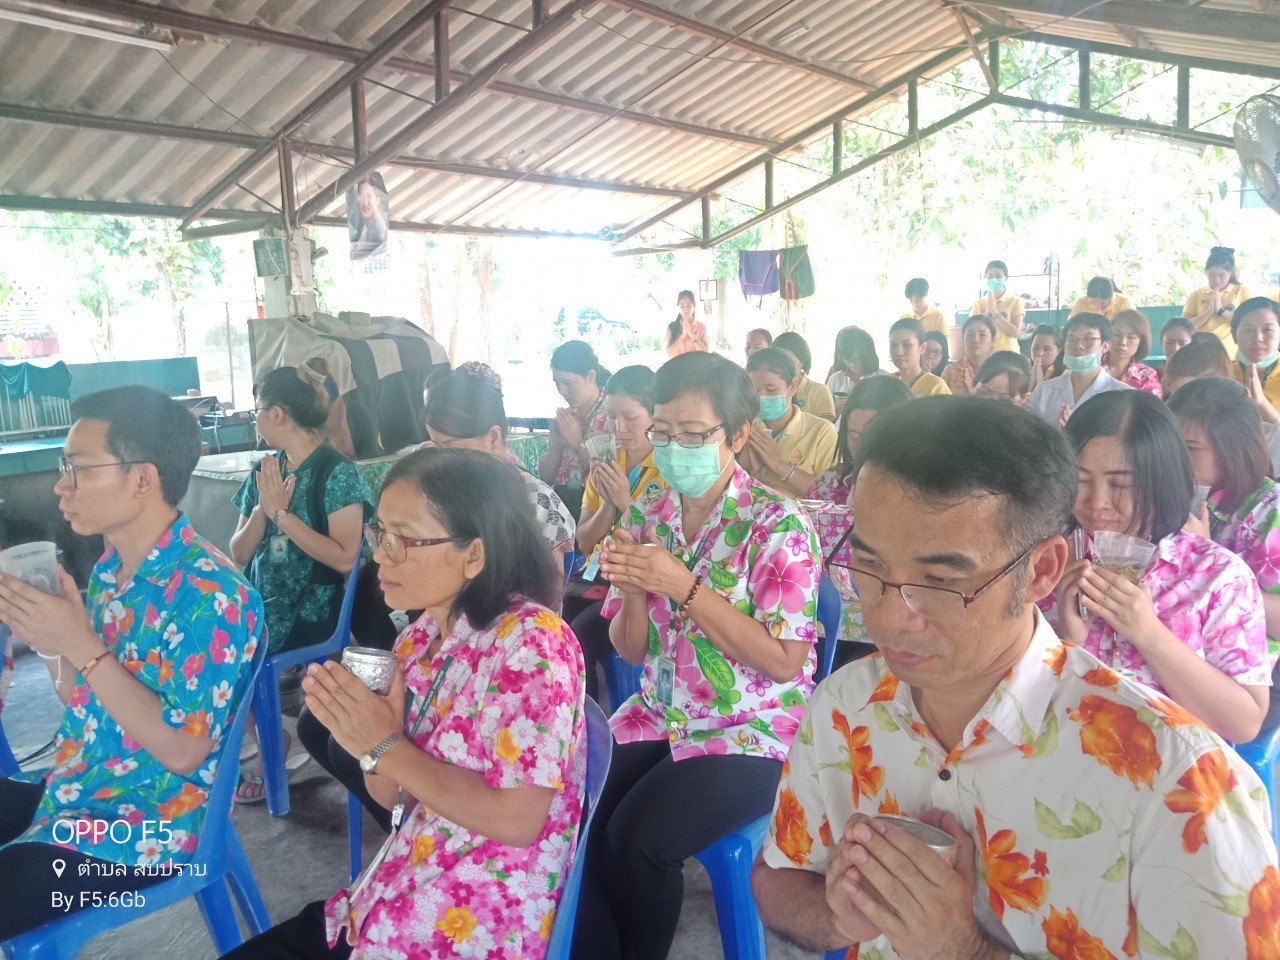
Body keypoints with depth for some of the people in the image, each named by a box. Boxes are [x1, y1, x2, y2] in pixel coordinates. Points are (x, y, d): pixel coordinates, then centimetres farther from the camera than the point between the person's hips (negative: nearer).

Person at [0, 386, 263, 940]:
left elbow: (182, 750, -23)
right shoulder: (109, 567, 4)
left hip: (142, 826, -8)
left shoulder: (208, 593, -22)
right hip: (70, 792, 8)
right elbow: (84, 703, 12)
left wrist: (83, 647, -24)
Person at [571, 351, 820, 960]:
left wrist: (683, 586, -24)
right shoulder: (647, 518, 3)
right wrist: (634, 589, -15)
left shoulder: (776, 524, -13)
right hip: (659, 718, 5)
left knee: (635, 839, -21)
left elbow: (784, 661, -18)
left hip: (753, 732, -5)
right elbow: (631, 649, 7)